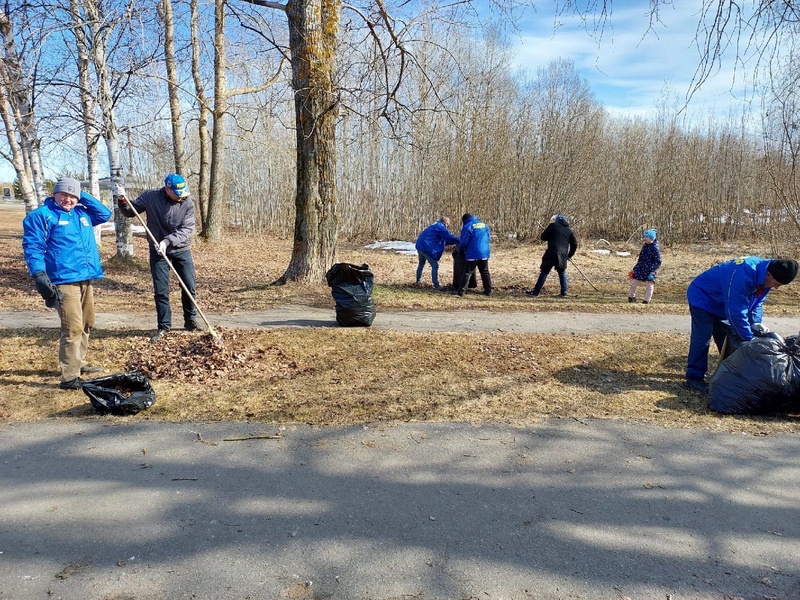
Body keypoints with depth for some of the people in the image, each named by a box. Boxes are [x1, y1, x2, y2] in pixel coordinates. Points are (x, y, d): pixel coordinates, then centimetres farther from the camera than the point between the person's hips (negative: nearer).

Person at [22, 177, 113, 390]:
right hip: (64, 281, -8)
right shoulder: (41, 215, -2)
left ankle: (79, 364, 33)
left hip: (86, 279, 8)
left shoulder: (82, 213, 18)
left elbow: (105, 213, 21)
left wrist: (83, 195, 13)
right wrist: (39, 274, -20)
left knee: (87, 325, 17)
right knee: (73, 328, -13)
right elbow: (32, 246, -9)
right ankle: (69, 377, -9)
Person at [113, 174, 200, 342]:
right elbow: (130, 211, 4)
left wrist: (167, 241, -29)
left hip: (182, 250, 1)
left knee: (189, 287, 5)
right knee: (161, 290, 2)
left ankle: (190, 321, 24)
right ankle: (163, 326, 14)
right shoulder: (150, 197, -9)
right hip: (158, 251, 0)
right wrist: (122, 200, -17)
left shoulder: (188, 203, -10)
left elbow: (187, 229, -17)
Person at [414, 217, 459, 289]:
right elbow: (449, 237, -14)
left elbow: (443, 240, 25)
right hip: (427, 248, -10)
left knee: (421, 264, 28)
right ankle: (436, 285, -6)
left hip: (420, 246, 10)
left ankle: (418, 280, 44)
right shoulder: (441, 227, -7)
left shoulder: (435, 225, 22)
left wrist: (453, 242, 18)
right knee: (435, 266, -6)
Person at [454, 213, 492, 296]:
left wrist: (459, 249, 13)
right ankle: (488, 290, 16)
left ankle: (461, 291, 1)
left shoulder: (467, 227, -7)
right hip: (484, 253, 6)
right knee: (485, 272, 15)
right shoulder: (484, 225, 13)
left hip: (473, 254, -5)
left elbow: (463, 242, -8)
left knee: (467, 273, 0)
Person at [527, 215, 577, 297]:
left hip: (551, 254, -4)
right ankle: (564, 293, 13)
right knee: (562, 273, 17)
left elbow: (543, 237, 6)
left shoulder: (553, 226, 4)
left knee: (544, 272, 0)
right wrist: (569, 255, 25)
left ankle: (535, 292, 0)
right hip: (563, 256, 4)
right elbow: (574, 244, 16)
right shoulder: (569, 230, 16)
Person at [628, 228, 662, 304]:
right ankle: (631, 297, 23)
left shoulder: (655, 248, -13)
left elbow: (658, 262, -13)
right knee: (633, 283, 5)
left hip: (649, 271, -6)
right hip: (640, 269, 6)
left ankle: (647, 300, 18)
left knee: (649, 286, 4)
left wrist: (652, 271, -21)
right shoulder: (644, 246, 9)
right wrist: (634, 269, 17)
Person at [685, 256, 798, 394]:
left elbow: (757, 302, 6)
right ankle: (694, 378, -4)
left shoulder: (764, 275, -10)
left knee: (728, 341, 12)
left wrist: (756, 323, -10)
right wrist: (750, 339, -25)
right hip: (702, 298, -9)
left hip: (723, 304, 9)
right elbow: (737, 313, -34)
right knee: (702, 340, -11)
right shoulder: (743, 276, -38)